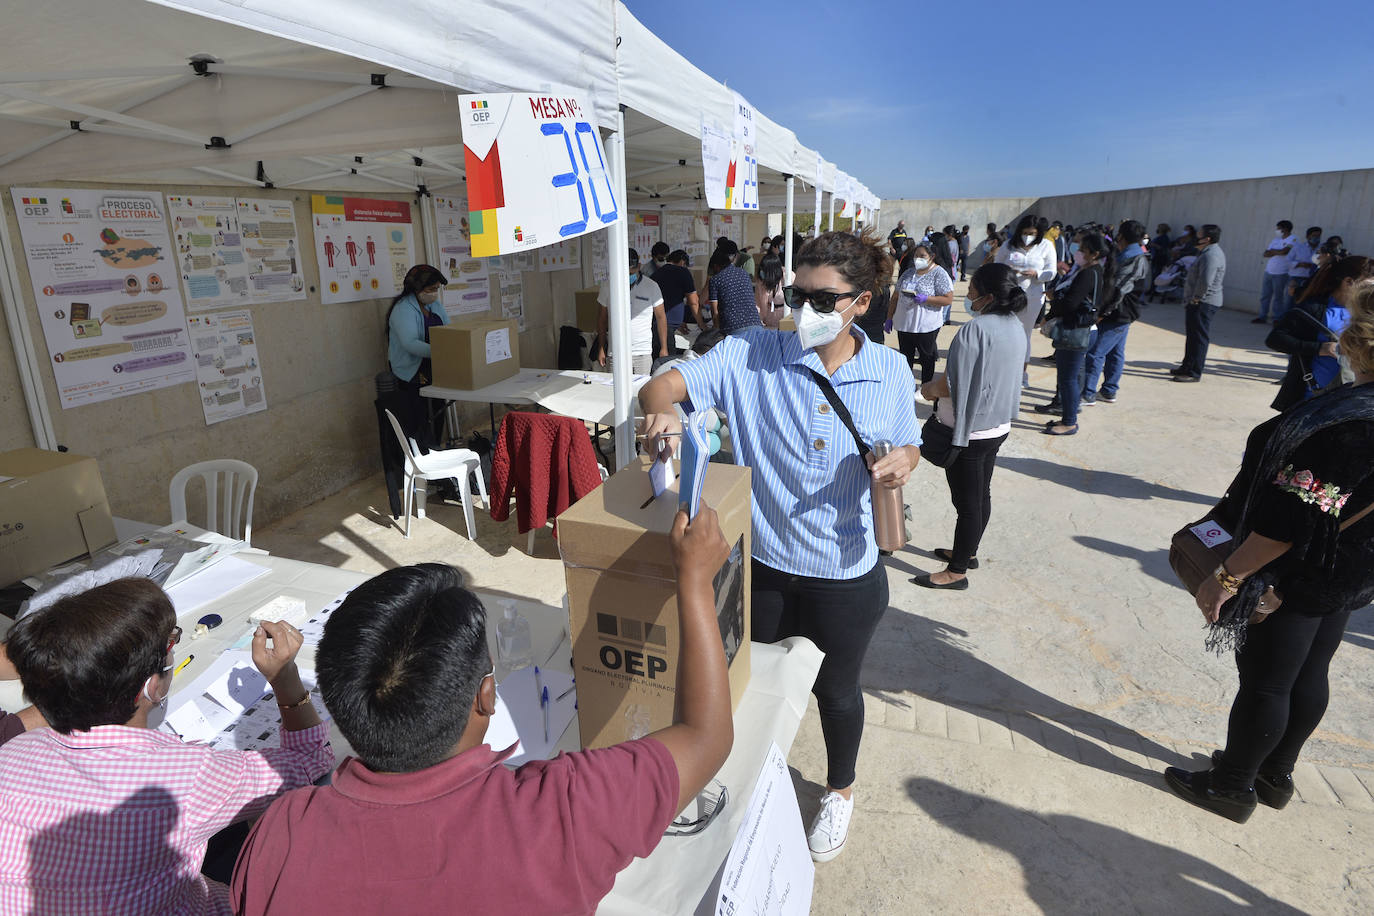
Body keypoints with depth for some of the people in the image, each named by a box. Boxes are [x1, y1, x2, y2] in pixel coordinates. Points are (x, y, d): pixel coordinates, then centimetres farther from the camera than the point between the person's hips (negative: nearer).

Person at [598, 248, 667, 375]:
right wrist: (601, 349, 8)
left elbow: (660, 317, 6)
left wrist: (664, 348, 4)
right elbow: (602, 317, 10)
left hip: (643, 352, 0)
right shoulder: (608, 286, 3)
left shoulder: (651, 287, 0)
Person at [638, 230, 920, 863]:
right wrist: (662, 410, -43)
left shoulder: (890, 372, -7)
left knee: (836, 689, 22)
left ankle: (839, 789, 54)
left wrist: (902, 463, -16)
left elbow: (908, 446, 8)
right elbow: (657, 389, -19)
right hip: (759, 562, 0)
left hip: (846, 573, 0)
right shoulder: (750, 355, -13)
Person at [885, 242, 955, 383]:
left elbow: (948, 299, -15)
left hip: (927, 327, -5)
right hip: (904, 325, 5)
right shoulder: (908, 274, 9)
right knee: (905, 359, 14)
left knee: (927, 360, 8)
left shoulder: (939, 274, -8)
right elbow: (895, 297, 14)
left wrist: (925, 299, -24)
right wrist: (889, 318, 10)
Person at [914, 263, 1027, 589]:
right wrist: (940, 382, 14)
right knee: (981, 495, 20)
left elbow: (954, 384, -25)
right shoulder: (1015, 326, 4)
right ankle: (968, 551, 37)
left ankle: (957, 571, 15)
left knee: (966, 502, 2)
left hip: (969, 430, -9)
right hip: (998, 426, 9)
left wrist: (930, 389, -5)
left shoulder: (975, 330, -25)